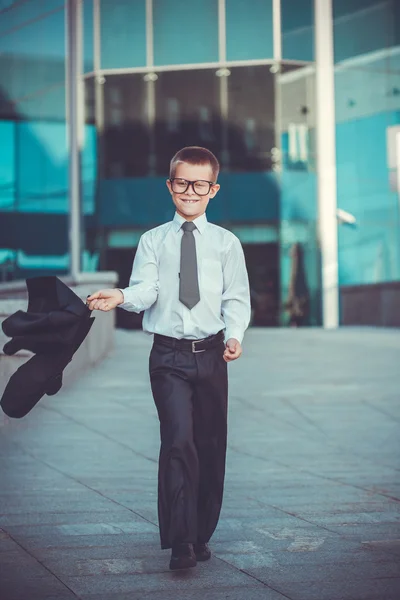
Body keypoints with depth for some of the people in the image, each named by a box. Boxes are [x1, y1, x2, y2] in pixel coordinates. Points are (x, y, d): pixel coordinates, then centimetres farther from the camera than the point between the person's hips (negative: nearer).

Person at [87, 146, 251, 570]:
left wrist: (234, 335, -15)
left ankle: (200, 536, 23)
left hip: (211, 353, 2)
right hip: (169, 355, -2)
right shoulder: (152, 241, 7)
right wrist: (123, 297, -28)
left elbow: (237, 297, 3)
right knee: (179, 440, -16)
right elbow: (146, 289, -6)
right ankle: (180, 543, -13)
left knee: (211, 446, 8)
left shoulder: (226, 243, 7)